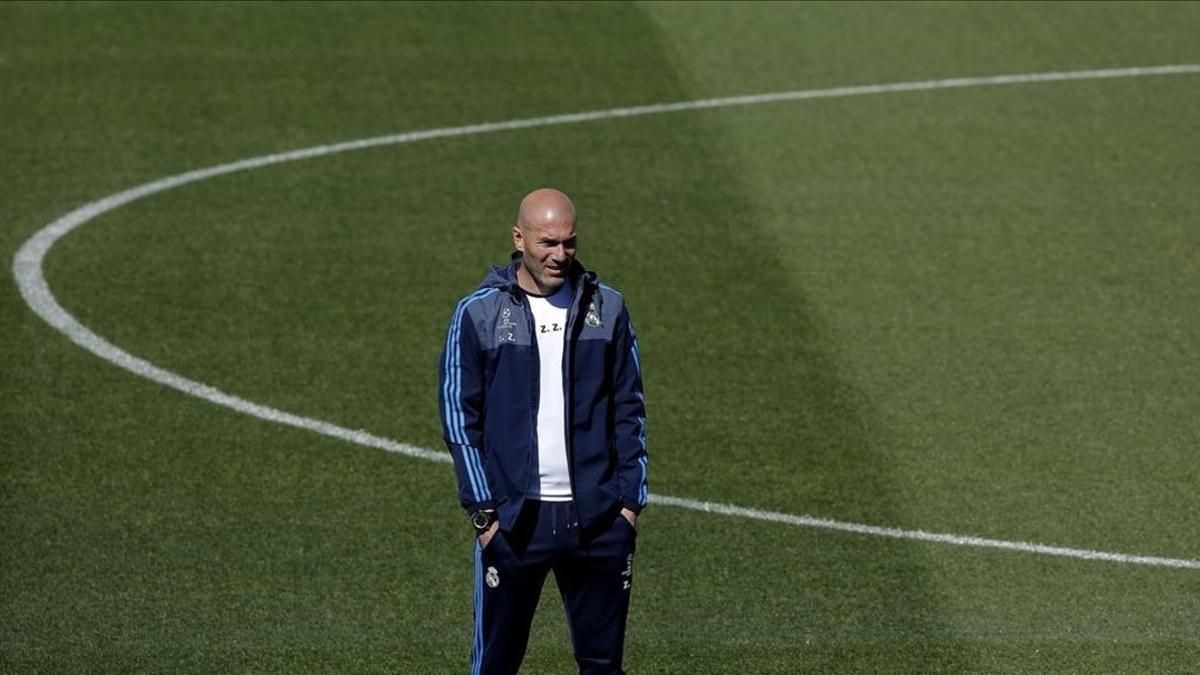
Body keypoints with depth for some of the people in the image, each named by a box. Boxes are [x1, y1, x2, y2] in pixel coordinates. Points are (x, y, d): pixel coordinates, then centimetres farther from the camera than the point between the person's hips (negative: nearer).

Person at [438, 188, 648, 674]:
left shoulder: (607, 309, 7)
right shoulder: (478, 314, -1)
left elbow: (629, 411, 10)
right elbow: (460, 418, 0)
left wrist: (630, 501, 3)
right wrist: (483, 511, -6)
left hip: (597, 520, 2)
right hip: (514, 520, -2)